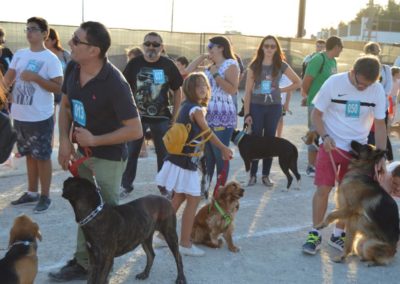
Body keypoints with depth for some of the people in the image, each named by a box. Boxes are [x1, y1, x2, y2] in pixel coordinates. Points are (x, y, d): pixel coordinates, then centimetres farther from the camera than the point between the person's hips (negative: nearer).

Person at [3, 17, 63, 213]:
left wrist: (36, 78, -20)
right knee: (29, 155, 17)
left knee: (42, 156, 2)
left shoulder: (50, 59, -10)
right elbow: (7, 81, 13)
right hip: (20, 115, 6)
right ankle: (32, 193, 29)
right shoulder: (19, 54, 9)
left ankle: (45, 196, 13)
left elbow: (59, 87, -15)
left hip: (40, 117, -6)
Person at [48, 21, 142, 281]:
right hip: (82, 151, 8)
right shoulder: (73, 68, -7)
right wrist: (65, 141, -6)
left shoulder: (115, 84, -29)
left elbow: (136, 130, -25)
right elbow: (65, 105, 8)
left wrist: (95, 140, -22)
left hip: (108, 157, -7)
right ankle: (83, 262, 33)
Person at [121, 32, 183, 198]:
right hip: (137, 116, 0)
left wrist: (174, 116, 1)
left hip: (161, 117, 0)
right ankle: (126, 185, 20)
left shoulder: (168, 65, -4)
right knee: (131, 152, 7)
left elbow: (177, 91, 4)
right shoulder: (134, 64, -4)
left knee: (164, 153, 9)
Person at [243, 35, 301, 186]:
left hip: (274, 107, 1)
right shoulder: (254, 66, -1)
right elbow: (248, 91, -3)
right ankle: (253, 174, 8)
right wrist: (247, 113, -8)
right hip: (256, 107, -1)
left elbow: (298, 82, 11)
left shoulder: (281, 66, 1)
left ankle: (266, 175, 15)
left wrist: (281, 90, 1)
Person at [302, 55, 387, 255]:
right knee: (323, 189, -5)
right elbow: (316, 113, -7)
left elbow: (380, 124, -1)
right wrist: (325, 137, -22)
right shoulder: (334, 83, -16)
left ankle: (338, 235, 21)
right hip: (331, 145, -2)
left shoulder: (377, 91, -9)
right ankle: (315, 234, 9)